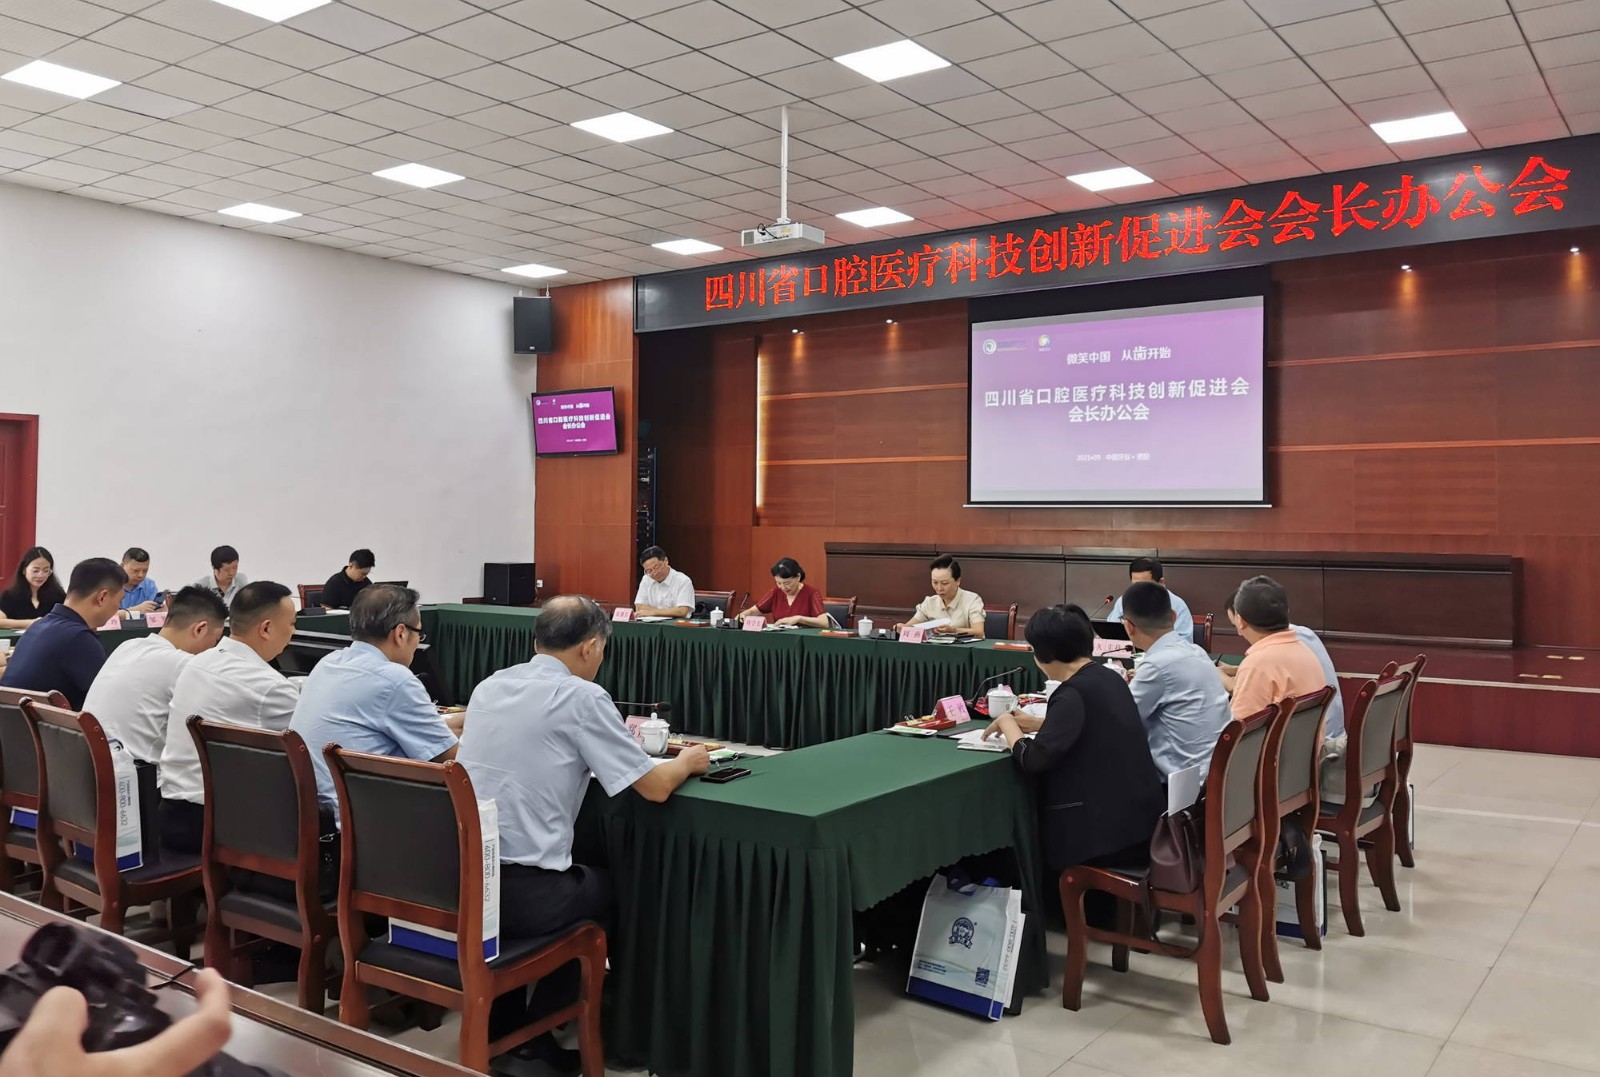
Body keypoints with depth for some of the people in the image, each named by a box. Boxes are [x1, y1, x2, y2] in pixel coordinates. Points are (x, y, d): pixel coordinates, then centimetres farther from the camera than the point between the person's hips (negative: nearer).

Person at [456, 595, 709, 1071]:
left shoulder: (489, 686, 9)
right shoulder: (581, 696, -11)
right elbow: (654, 787, -7)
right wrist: (686, 762, 13)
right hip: (521, 892, -6)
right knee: (605, 888, 24)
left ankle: (499, 1027, 37)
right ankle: (533, 1036, 28)